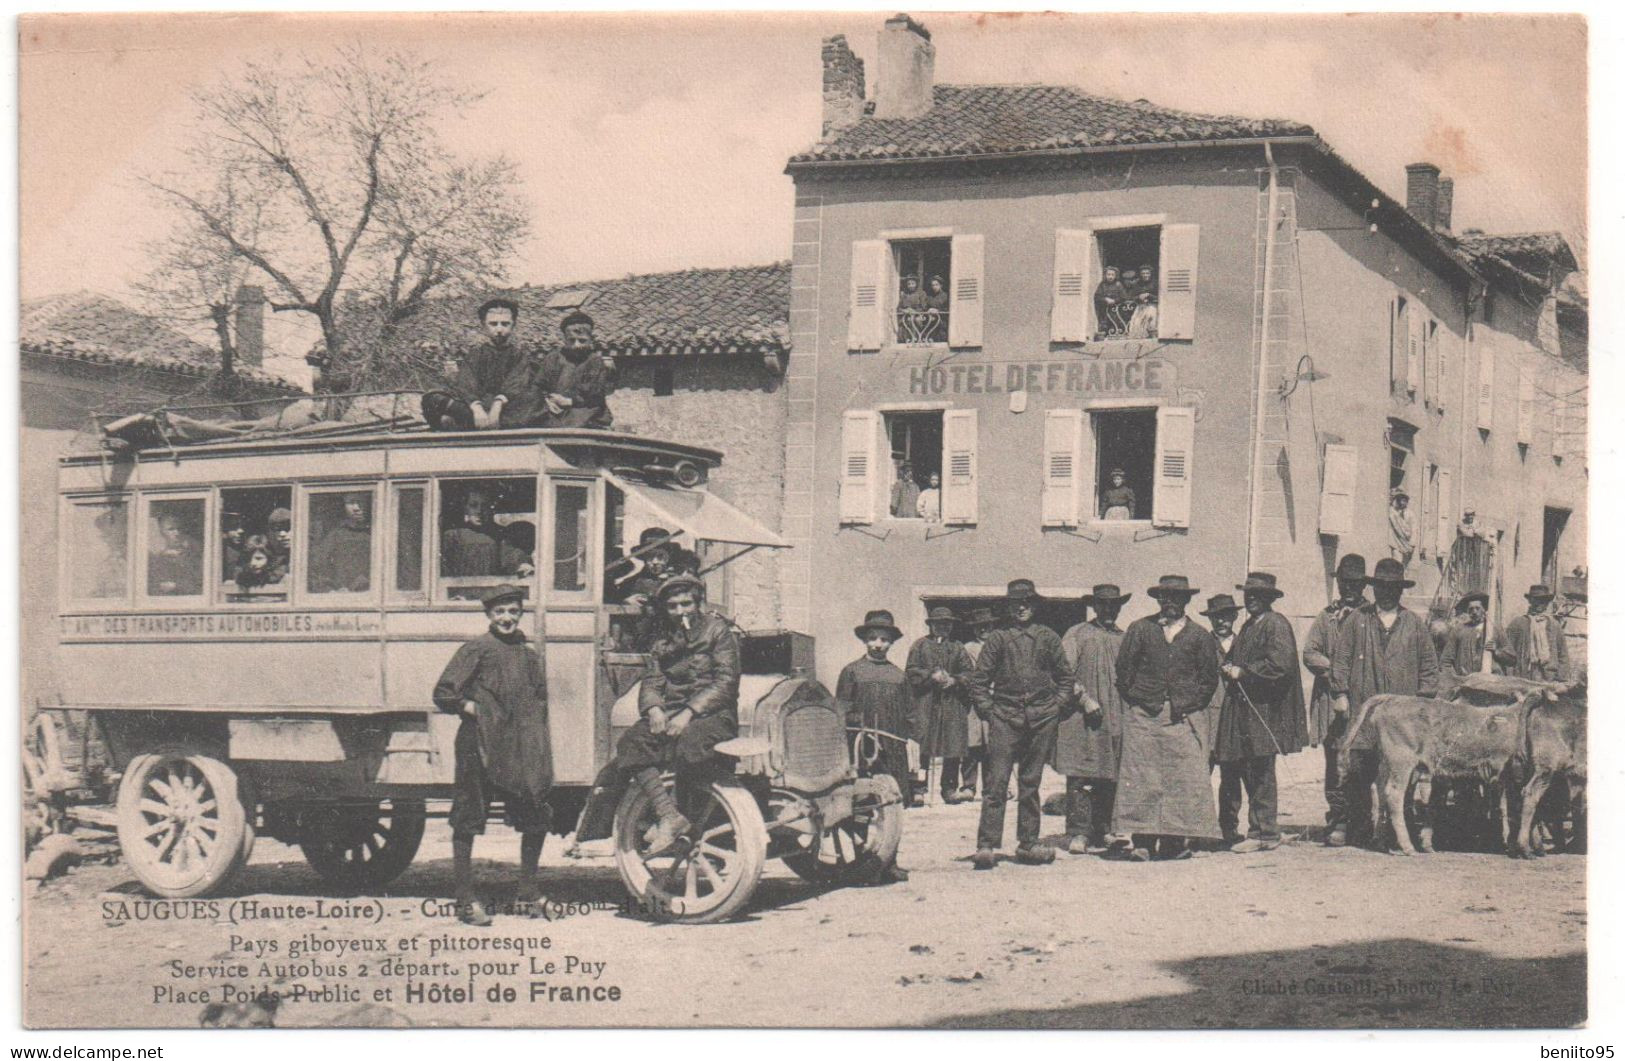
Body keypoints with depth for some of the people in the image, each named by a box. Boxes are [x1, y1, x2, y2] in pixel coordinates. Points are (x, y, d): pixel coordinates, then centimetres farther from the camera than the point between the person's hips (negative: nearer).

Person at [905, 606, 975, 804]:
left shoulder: (957, 648, 18)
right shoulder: (920, 645, 11)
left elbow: (968, 673, 13)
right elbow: (911, 671, 3)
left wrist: (954, 680, -6)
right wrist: (931, 675, -11)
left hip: (953, 703, 2)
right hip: (925, 701, -2)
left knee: (954, 748, -4)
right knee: (922, 747, -7)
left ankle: (950, 789, 0)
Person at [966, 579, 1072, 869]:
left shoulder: (1048, 637, 10)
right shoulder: (997, 638, 5)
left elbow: (1065, 677, 19)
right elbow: (979, 679, 6)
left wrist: (1056, 706, 8)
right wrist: (987, 711, -2)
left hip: (1041, 718, 2)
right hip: (1005, 715, -2)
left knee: (1031, 781, 9)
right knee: (996, 781, -8)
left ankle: (1028, 843, 15)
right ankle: (987, 845, -10)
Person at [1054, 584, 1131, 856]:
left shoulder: (1124, 639, 18)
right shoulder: (1077, 635, 3)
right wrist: (1086, 700, -13)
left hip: (1116, 720, 5)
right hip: (1083, 720, -5)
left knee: (1109, 780, 4)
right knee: (1081, 777, -9)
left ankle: (1100, 834, 9)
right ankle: (1077, 834, -9)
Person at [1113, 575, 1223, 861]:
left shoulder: (1199, 636, 9)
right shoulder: (1139, 630, 7)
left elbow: (1210, 678, 12)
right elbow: (1123, 669, 8)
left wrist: (1192, 706, 5)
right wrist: (1133, 701, 3)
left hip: (1184, 719, 1)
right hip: (1143, 716, -1)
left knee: (1185, 778, -5)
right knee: (1141, 778, -6)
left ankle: (1174, 842, -1)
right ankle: (1142, 842, -5)